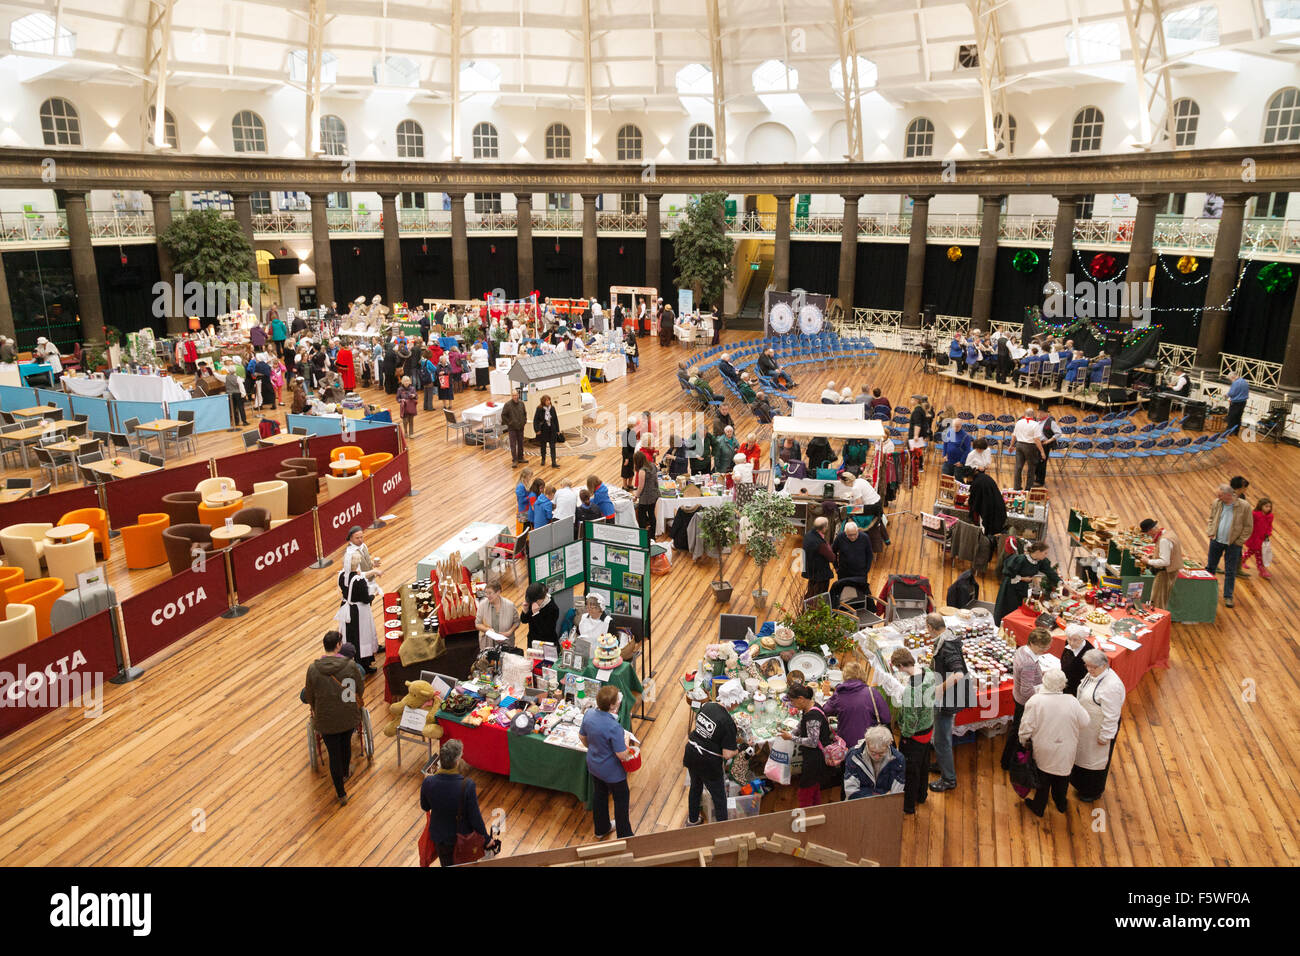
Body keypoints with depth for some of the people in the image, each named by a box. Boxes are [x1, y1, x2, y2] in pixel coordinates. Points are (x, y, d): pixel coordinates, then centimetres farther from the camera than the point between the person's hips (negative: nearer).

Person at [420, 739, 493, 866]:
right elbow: (475, 817, -23)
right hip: (463, 837, -2)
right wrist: (486, 839, -6)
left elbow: (425, 807, -5)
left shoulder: (428, 782, -26)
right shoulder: (467, 785, -34)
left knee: (446, 864, 28)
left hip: (439, 837, 2)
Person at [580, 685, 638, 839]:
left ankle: (601, 830, 47)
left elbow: (582, 737, 3)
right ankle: (624, 836, 33)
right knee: (621, 800, 16)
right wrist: (626, 738, -12)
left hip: (593, 765, 7)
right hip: (612, 771, -7)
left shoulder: (589, 714, -15)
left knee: (599, 795, 27)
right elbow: (622, 755, -29)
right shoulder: (614, 727, -36)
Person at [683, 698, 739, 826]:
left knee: (695, 787, 30)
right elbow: (727, 755, -20)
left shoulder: (706, 705, -7)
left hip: (691, 754, 7)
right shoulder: (728, 724, -24)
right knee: (719, 797, 15)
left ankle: (692, 820, 48)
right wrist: (739, 749, -3)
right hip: (708, 762, -7)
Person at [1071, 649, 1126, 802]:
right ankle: (1081, 785, 50)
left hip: (1098, 730, -8)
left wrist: (1105, 736, -19)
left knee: (1095, 759, 15)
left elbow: (1111, 716, -27)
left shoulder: (1112, 686, -33)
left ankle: (1093, 792, 39)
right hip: (1085, 725, 8)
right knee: (1083, 754, 26)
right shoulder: (1094, 674, -6)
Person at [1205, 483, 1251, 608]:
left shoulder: (1244, 506, -15)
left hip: (1233, 543, -3)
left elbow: (1248, 526, -7)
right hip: (1216, 541, 3)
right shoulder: (1217, 503, -4)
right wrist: (1211, 533, 0)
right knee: (1210, 567, 14)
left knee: (1230, 572, 6)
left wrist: (1239, 542, -9)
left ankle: (1228, 597, 17)